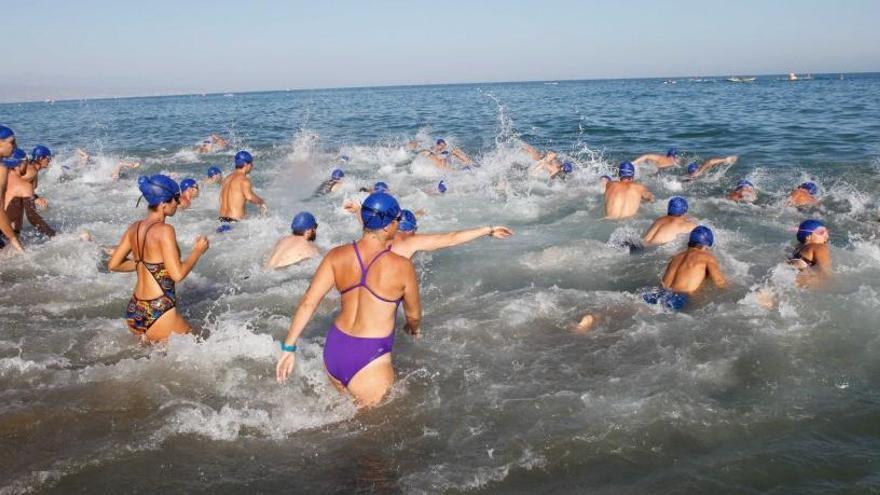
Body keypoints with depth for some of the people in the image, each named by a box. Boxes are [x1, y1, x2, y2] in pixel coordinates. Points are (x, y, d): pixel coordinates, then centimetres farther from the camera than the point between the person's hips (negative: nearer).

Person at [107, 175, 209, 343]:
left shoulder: (134, 228, 6)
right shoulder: (164, 230, -15)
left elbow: (113, 265, 13)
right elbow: (178, 274, -18)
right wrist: (198, 251, -5)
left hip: (134, 311, 8)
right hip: (159, 313, -8)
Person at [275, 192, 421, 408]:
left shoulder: (336, 256, -4)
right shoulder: (402, 267, -13)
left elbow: (307, 303, -5)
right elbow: (413, 315, 3)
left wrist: (288, 347, 1)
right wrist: (413, 328, 25)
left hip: (333, 349, 6)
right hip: (369, 359, -6)